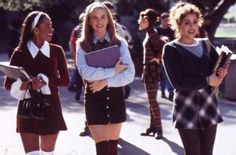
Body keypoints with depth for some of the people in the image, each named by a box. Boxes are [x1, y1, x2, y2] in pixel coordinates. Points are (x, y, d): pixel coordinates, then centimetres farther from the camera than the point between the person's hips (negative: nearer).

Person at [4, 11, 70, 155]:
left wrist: (46, 80, -19)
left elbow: (65, 80, -1)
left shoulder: (56, 50, 1)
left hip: (51, 108, 2)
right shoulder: (20, 53, -4)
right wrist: (23, 84, -23)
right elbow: (8, 84, -2)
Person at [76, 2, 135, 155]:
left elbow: (130, 74, -7)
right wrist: (113, 71, -17)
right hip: (94, 98, -2)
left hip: (116, 97, 2)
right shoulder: (83, 45, -2)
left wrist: (105, 81, -16)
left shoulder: (120, 43, 1)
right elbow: (86, 72, -17)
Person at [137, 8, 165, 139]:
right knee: (151, 100, 13)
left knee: (152, 100, -7)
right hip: (148, 69, 10)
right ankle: (153, 127, 19)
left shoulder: (152, 34, -18)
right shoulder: (149, 33, 11)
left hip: (152, 70, -10)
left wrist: (157, 59, -16)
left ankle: (158, 128, -2)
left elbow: (164, 47, -29)